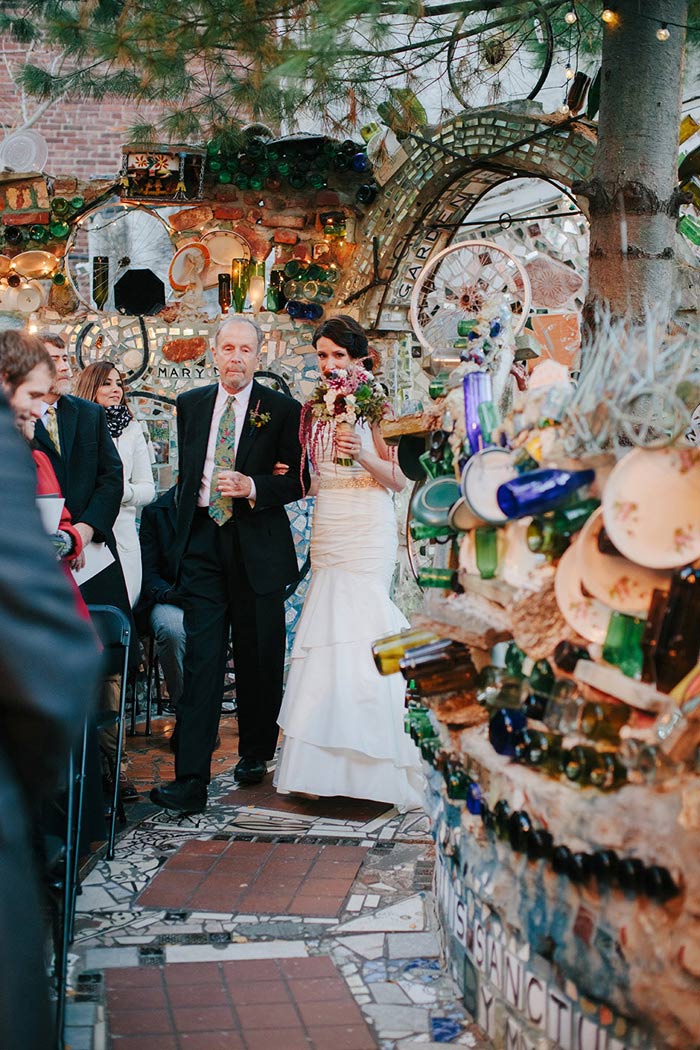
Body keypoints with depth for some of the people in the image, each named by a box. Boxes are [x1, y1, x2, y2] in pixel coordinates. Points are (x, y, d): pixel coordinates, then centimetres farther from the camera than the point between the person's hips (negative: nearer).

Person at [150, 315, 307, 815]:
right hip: (202, 543, 2)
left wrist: (252, 488, -18)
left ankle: (256, 754, 29)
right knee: (202, 657, -6)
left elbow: (298, 479, -2)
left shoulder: (282, 409, 0)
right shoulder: (190, 404, 12)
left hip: (258, 544, -2)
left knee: (260, 657, 8)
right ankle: (191, 780, -8)